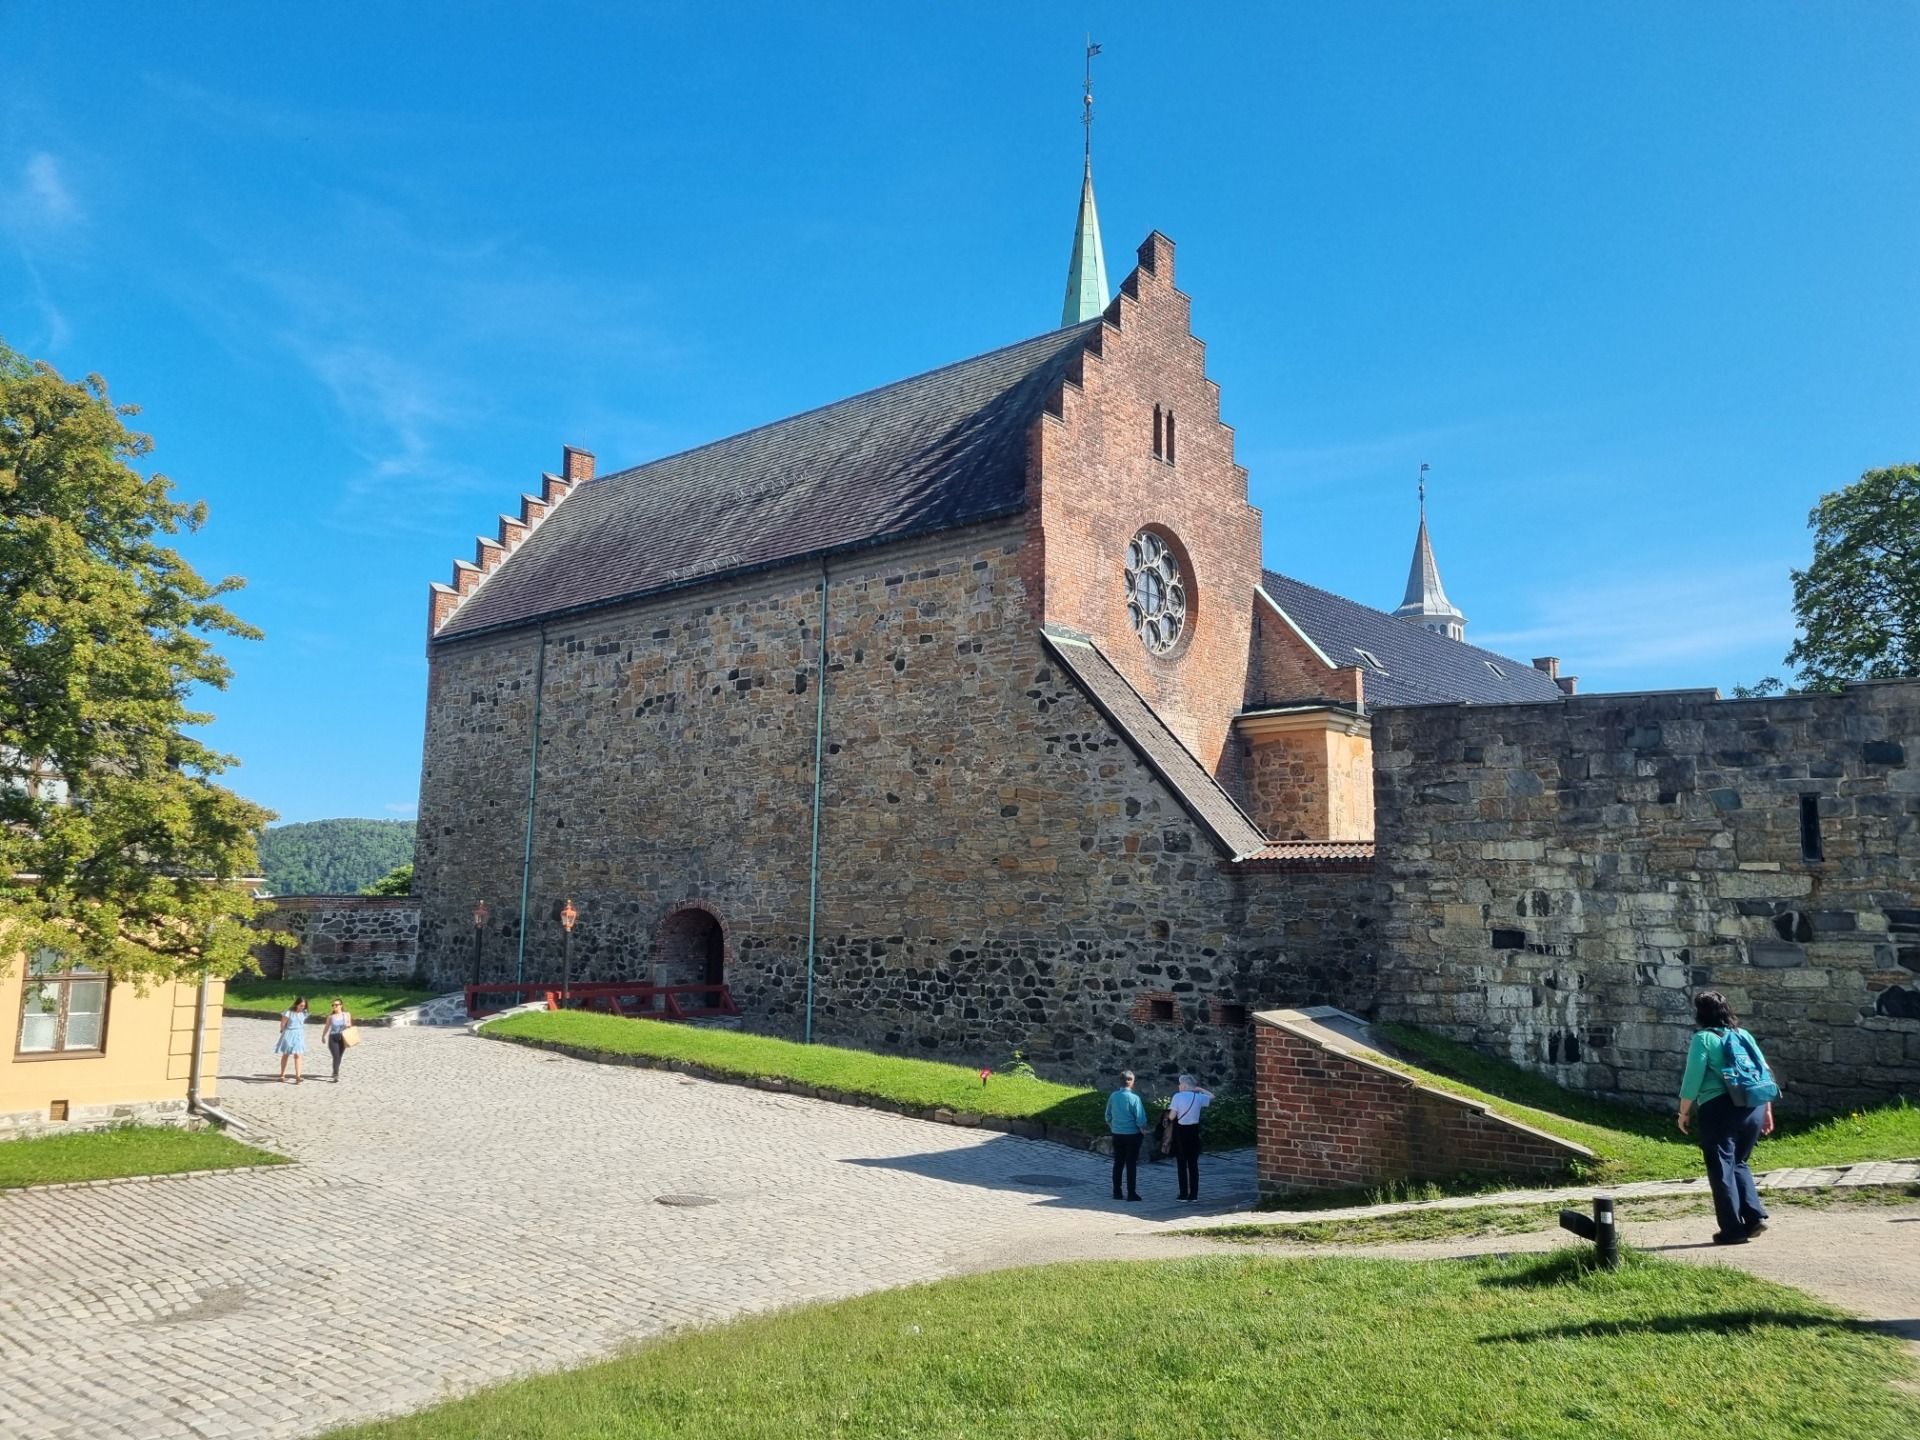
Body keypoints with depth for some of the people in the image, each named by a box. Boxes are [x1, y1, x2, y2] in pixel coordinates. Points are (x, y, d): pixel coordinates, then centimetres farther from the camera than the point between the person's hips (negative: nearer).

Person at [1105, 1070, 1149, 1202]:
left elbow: (1108, 1116, 6)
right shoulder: (1134, 1098, -17)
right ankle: (1132, 1193, 5)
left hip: (1117, 1134, 4)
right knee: (1132, 1164, 4)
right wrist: (1143, 1131, 1)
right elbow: (1140, 1119, -15)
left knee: (1118, 1163, 13)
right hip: (1132, 1134, -4)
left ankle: (1117, 1192, 17)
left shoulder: (1113, 1096, -2)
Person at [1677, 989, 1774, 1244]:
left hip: (1719, 1109, -6)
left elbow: (1692, 1080, -9)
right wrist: (1767, 1110, 20)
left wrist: (1684, 1112, 0)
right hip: (1753, 1108, 6)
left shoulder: (1703, 1039, -4)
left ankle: (1733, 1229, 4)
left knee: (1721, 1169, 3)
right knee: (1738, 1163, 22)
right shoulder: (1743, 1035, 13)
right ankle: (1755, 1216, 11)